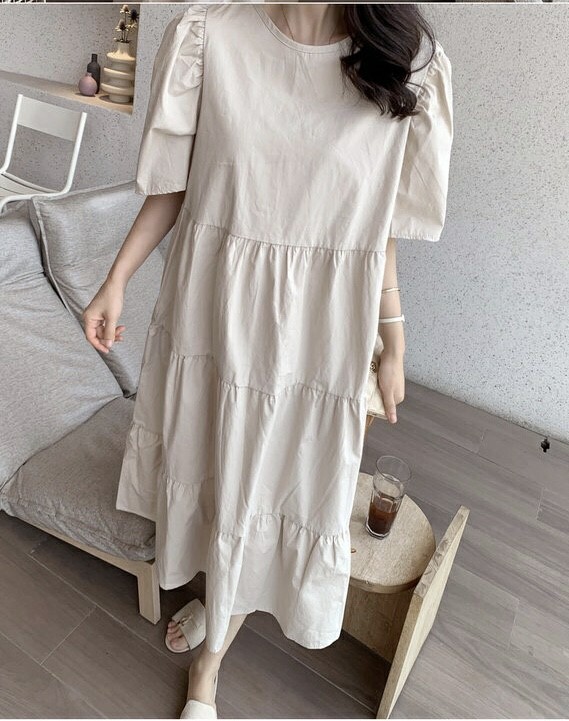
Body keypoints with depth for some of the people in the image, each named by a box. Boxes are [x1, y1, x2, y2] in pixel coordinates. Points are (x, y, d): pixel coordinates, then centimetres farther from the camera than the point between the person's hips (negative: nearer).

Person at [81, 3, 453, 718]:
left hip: (318, 329, 0)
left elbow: (382, 225, 1)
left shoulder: (403, 63, -3)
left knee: (267, 486, 12)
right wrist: (116, 279, 2)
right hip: (212, 307, 1)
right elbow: (174, 184, 4)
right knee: (209, 456, 19)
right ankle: (216, 601, 54)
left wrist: (394, 344, 4)